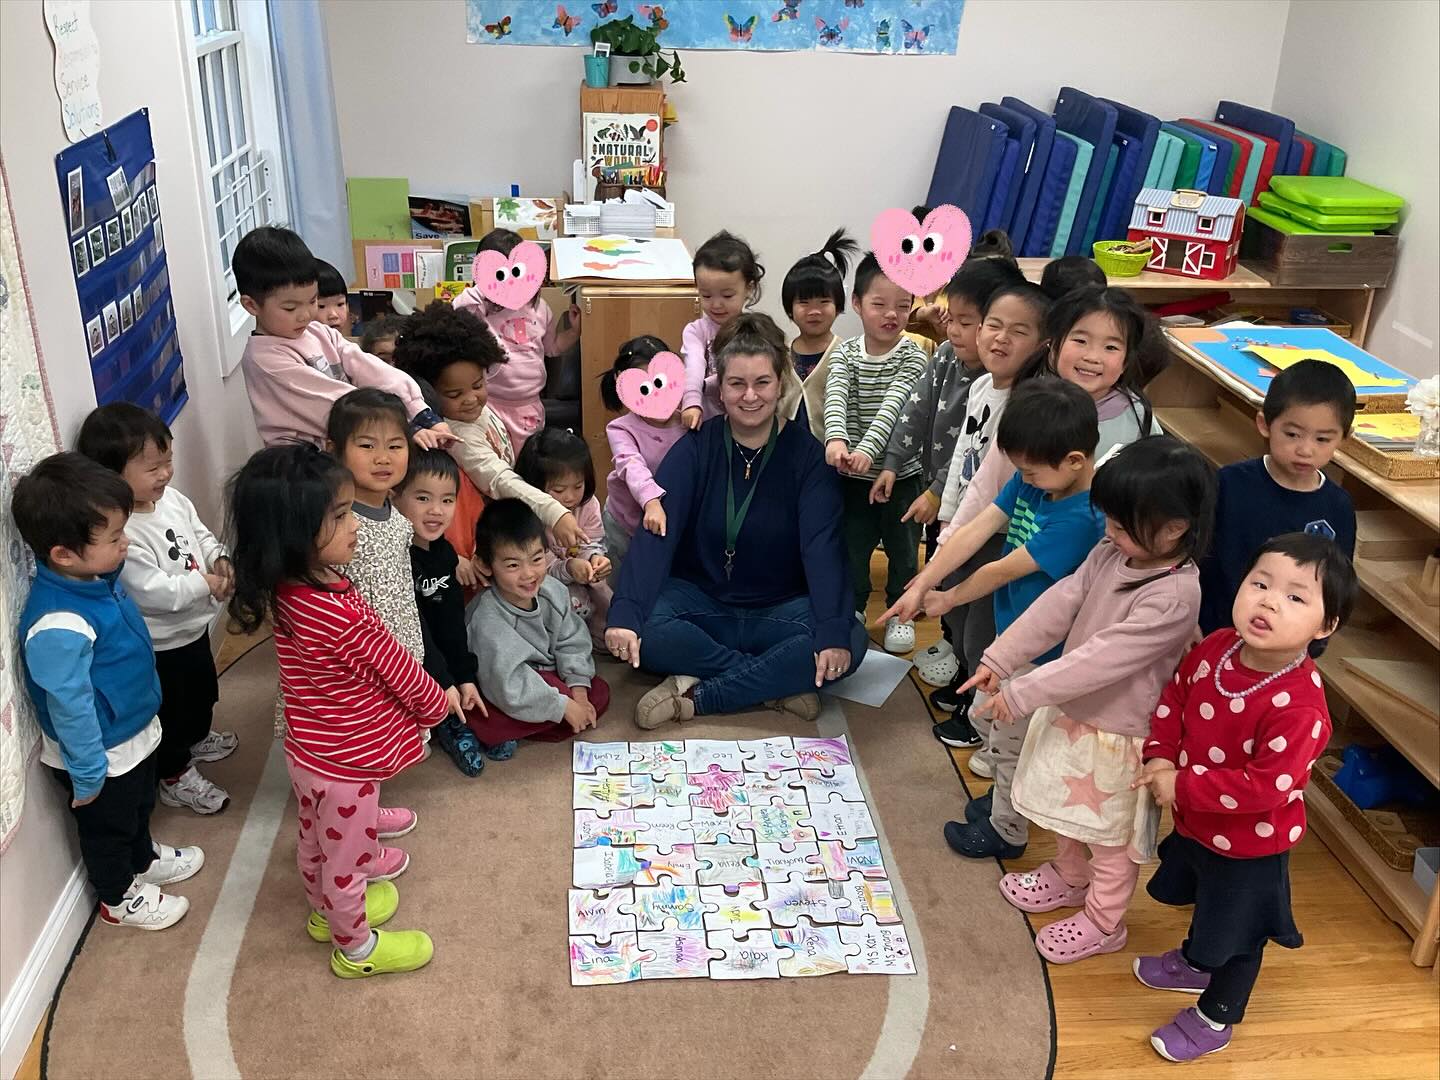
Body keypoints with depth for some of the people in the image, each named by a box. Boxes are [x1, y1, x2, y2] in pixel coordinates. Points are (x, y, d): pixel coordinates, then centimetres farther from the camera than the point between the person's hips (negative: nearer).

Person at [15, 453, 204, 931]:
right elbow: (70, 706, -30)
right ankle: (119, 898, 44)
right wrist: (87, 773, -20)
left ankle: (144, 859, 59)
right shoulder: (59, 627, -39)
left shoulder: (96, 577, -12)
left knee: (140, 806, 32)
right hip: (104, 755, -8)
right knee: (108, 825, 20)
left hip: (136, 730, 8)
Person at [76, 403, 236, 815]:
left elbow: (201, 534, 8)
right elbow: (154, 592, -35)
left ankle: (197, 739, 59)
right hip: (160, 645, -9)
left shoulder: (171, 498, -7)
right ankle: (176, 777, 35)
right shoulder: (121, 534, -34)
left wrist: (219, 559, -10)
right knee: (171, 711, 13)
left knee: (202, 690, 32)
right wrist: (206, 584, -27)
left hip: (193, 626, 9)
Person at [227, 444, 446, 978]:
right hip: (345, 763, -8)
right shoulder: (341, 615, -37)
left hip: (308, 752, 8)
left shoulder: (285, 591, -11)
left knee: (317, 842, 30)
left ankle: (326, 910, 55)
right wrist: (437, 703, -1)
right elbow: (396, 668, -21)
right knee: (348, 858, 16)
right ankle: (356, 947, 40)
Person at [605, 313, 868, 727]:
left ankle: (693, 696, -22)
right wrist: (625, 614, -35)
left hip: (781, 610, 0)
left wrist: (833, 632, -35)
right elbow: (656, 533, -18)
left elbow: (823, 546, -19)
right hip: (701, 602, 0)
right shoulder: (695, 448, -5)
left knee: (851, 641, -28)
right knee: (644, 631, -29)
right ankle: (776, 683, -19)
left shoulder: (807, 453, -7)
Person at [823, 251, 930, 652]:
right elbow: (835, 397, -21)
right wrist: (836, 439, -42)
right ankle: (852, 609, 34)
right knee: (851, 547, 14)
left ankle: (900, 613, 31)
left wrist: (868, 449, -40)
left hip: (901, 473, -1)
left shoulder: (912, 357, -10)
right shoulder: (845, 355, -4)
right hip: (853, 476, 2)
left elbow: (893, 406, -24)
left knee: (903, 549, 13)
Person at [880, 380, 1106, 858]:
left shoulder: (1080, 519, -31)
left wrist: (949, 599, -9)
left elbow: (1005, 570, -24)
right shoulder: (1032, 481, -8)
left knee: (1011, 743, 12)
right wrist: (921, 585, -17)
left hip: (1040, 653, -8)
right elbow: (975, 532, -11)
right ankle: (1006, 792, 51)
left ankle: (1007, 831, 36)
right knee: (984, 719, 26)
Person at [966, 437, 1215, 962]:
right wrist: (999, 660, -10)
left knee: (1110, 835, 15)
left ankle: (1103, 921, 37)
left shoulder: (1174, 595, -31)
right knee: (1066, 806, 29)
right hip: (1070, 710, 8)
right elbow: (1058, 605, -5)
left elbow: (1101, 658, -32)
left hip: (1116, 733, -8)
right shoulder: (1111, 554, -8)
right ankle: (1069, 877, 54)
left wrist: (1021, 693, -29)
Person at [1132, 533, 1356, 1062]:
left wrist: (1182, 785, -28)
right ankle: (1195, 963, 62)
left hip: (1251, 845, -6)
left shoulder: (1300, 708, -37)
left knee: (1237, 933, 19)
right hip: (1195, 823, 6)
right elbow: (1174, 698, 0)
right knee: (1205, 905, 33)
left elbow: (1263, 787, -35)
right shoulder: (1214, 649, -16)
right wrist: (1161, 757, -14)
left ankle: (1215, 1019, 44)